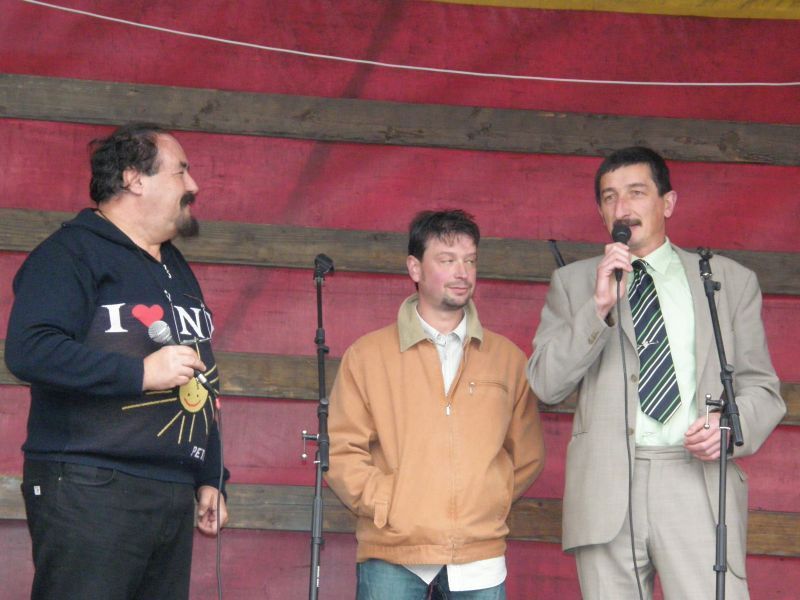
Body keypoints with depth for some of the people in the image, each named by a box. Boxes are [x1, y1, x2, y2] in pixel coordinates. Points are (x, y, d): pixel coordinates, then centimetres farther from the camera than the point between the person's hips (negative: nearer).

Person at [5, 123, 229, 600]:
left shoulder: (177, 269, 23)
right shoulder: (73, 253, -5)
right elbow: (29, 350, -20)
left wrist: (209, 478, 23)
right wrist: (141, 372, -20)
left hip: (174, 498, 8)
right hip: (89, 491, -8)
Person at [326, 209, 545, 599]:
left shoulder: (507, 358, 13)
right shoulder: (367, 355, 7)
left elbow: (527, 455, 16)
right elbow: (342, 451, 2)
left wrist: (491, 503, 5)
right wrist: (386, 505, -7)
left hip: (479, 557, 2)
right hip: (393, 555, -2)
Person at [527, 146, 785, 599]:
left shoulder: (730, 281, 14)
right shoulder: (573, 282, 14)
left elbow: (761, 388, 13)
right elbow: (546, 386, 4)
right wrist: (599, 307, -7)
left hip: (698, 481, -1)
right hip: (607, 492, 1)